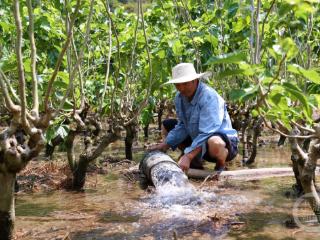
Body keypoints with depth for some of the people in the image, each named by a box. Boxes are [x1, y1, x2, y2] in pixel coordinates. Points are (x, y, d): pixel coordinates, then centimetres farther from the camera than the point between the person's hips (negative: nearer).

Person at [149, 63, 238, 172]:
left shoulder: (209, 97, -27)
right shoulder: (180, 97, -4)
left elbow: (206, 133, -34)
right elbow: (183, 126, 6)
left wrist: (188, 156, -38)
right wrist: (165, 144, -3)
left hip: (223, 142, -8)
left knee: (214, 143, -43)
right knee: (166, 125, 7)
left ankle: (221, 165, -5)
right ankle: (195, 162, 11)